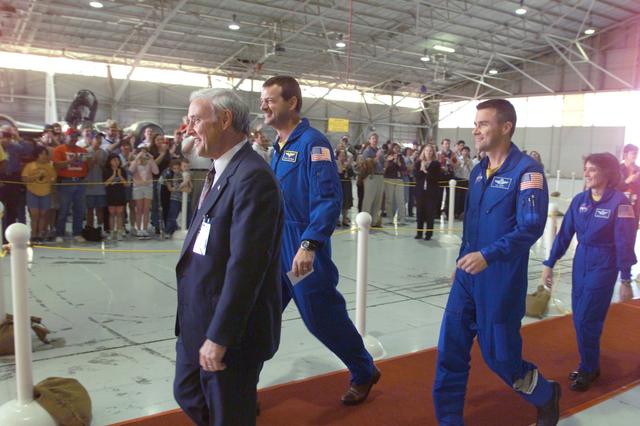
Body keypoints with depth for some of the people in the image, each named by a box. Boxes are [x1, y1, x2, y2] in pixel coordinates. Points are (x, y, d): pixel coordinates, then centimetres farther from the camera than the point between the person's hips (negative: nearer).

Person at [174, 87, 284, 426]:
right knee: (188, 396, 24)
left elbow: (246, 266, -27)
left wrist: (219, 336, -23)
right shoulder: (221, 170, 9)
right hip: (198, 321, 9)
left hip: (232, 327, -9)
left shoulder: (253, 176, -22)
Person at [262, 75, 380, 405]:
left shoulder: (312, 142, -14)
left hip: (304, 250, -8)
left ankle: (364, 373, 30)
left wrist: (309, 245, -30)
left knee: (324, 319, 6)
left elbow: (328, 200, -22)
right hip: (275, 248, 8)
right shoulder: (278, 145, 12)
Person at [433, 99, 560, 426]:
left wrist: (488, 256, -27)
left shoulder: (527, 170, -12)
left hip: (502, 280, -6)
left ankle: (546, 395, 37)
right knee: (450, 351, 5)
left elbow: (531, 227, -20)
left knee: (499, 355, 6)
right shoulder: (478, 171, 10)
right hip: (468, 276, 7)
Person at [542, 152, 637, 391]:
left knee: (586, 320, -3)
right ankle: (590, 366, 29)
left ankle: (587, 370, 17)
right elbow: (564, 233, 4)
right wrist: (549, 264, 4)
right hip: (580, 262, 5)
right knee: (579, 319, 11)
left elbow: (625, 243, -12)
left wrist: (626, 279, -11)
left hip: (604, 266, -5)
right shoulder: (580, 200, 2)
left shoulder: (619, 202, -13)